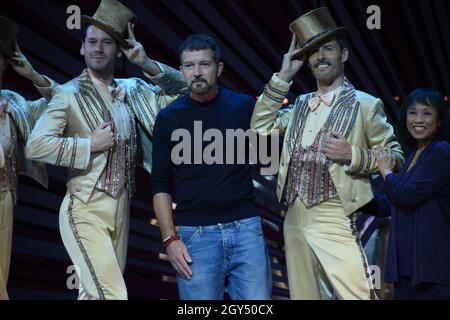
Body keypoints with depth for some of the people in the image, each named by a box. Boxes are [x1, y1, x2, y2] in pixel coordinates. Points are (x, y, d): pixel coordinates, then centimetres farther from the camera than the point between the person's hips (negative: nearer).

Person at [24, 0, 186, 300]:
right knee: (112, 294, -15)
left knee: (95, 291, 15)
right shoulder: (69, 94, -8)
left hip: (121, 208, 6)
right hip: (86, 210, -6)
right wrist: (90, 144, -15)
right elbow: (36, 145, -16)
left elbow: (182, 90, 12)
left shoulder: (132, 90, 9)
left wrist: (147, 64, -1)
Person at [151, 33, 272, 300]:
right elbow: (161, 185, 5)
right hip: (195, 234, 0)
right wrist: (170, 238, -4)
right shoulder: (169, 118, 5)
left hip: (245, 228, 0)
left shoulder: (245, 107, 4)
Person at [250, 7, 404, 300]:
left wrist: (352, 155, -18)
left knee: (355, 295, -14)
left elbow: (395, 155, 0)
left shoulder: (365, 104, 0)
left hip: (333, 220, -6)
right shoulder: (301, 105, 16)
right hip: (294, 220, 6)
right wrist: (283, 77, 7)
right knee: (302, 294, 11)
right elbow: (261, 127, 9)